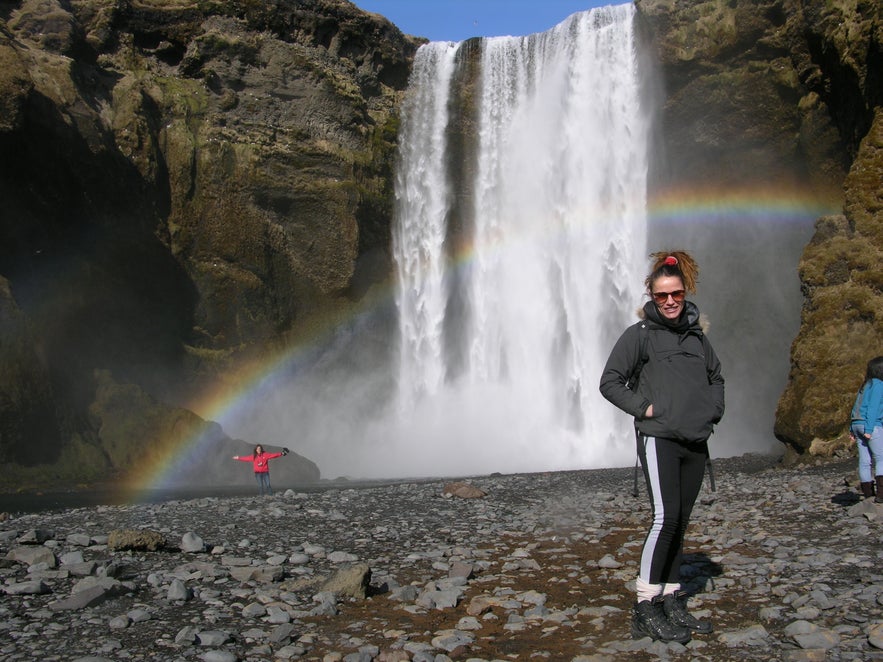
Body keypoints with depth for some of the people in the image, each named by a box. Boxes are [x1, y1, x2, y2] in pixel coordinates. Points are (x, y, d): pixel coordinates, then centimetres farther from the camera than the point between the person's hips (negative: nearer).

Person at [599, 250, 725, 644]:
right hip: (659, 438, -6)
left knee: (680, 523, 9)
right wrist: (644, 407, -10)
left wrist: (713, 412, 12)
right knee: (664, 519, -15)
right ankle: (646, 609, -8)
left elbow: (716, 378, 27)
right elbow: (610, 381, -2)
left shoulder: (696, 335, 15)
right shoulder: (640, 334, -2)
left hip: (695, 442, 6)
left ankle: (671, 602, 17)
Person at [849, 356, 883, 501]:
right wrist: (869, 429, -18)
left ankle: (868, 494, 10)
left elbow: (857, 408, 17)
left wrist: (852, 429, 16)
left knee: (864, 461, 7)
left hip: (857, 425, 8)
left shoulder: (866, 385, 18)